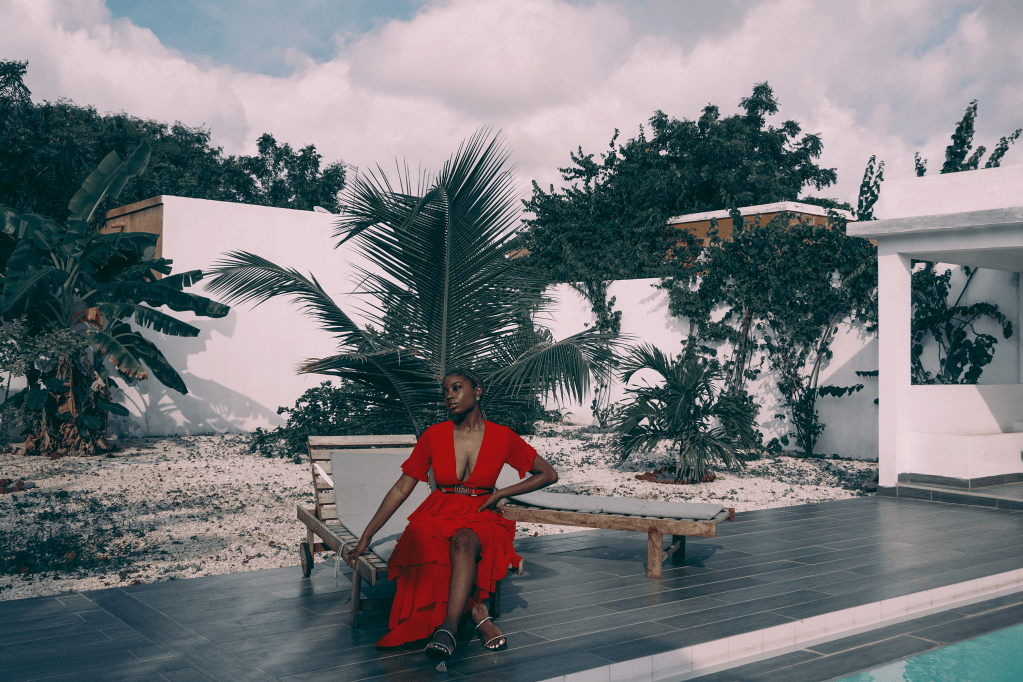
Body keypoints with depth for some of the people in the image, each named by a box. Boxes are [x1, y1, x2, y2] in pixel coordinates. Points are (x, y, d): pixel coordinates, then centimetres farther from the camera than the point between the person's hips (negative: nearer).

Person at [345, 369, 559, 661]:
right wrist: (366, 537, -1)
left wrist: (500, 494, -2)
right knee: (426, 547, -37)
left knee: (464, 541, -39)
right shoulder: (434, 435, 1)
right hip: (437, 516, 1)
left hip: (481, 520, -1)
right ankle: (478, 613, -29)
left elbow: (549, 474, 8)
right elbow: (401, 489, 3)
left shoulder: (502, 437, 0)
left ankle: (448, 627, -46)